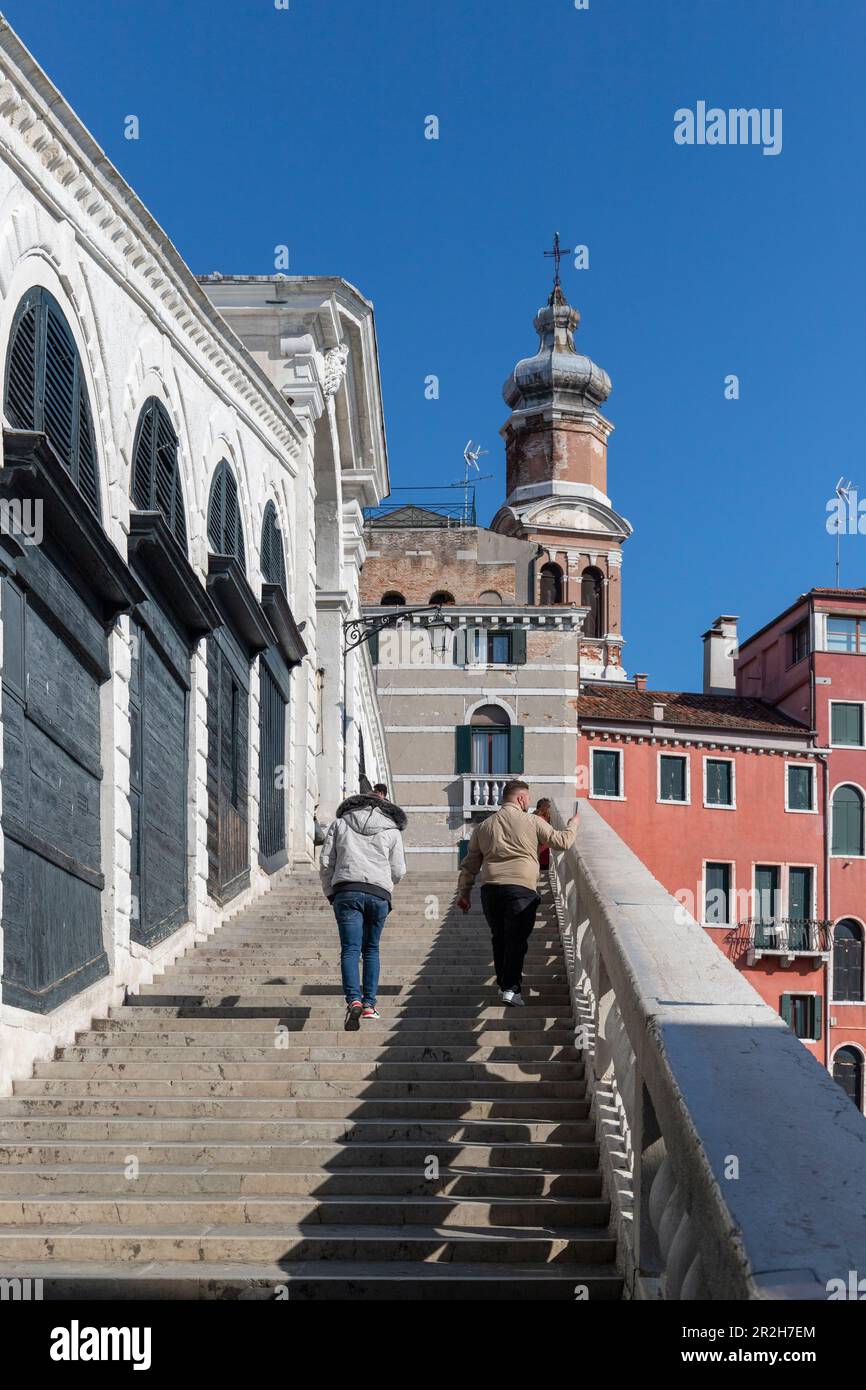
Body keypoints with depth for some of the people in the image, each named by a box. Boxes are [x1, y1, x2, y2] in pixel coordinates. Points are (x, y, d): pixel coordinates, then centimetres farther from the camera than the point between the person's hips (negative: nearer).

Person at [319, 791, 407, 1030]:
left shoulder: (339, 824, 12)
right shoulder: (392, 831, 11)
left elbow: (325, 863, 8)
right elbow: (398, 871, 9)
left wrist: (331, 893, 18)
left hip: (346, 891, -1)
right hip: (379, 894, 1)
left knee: (350, 950, -5)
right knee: (371, 949, 15)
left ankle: (353, 1000, -24)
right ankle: (369, 1003, 13)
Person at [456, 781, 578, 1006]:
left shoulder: (484, 826, 15)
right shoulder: (532, 822, 2)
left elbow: (470, 863, 16)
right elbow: (561, 842, 9)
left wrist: (464, 892, 21)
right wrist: (573, 825, 28)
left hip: (490, 890, 4)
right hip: (521, 890, -4)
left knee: (499, 937, 18)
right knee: (517, 939, -1)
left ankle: (503, 983, 25)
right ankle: (510, 988, -7)